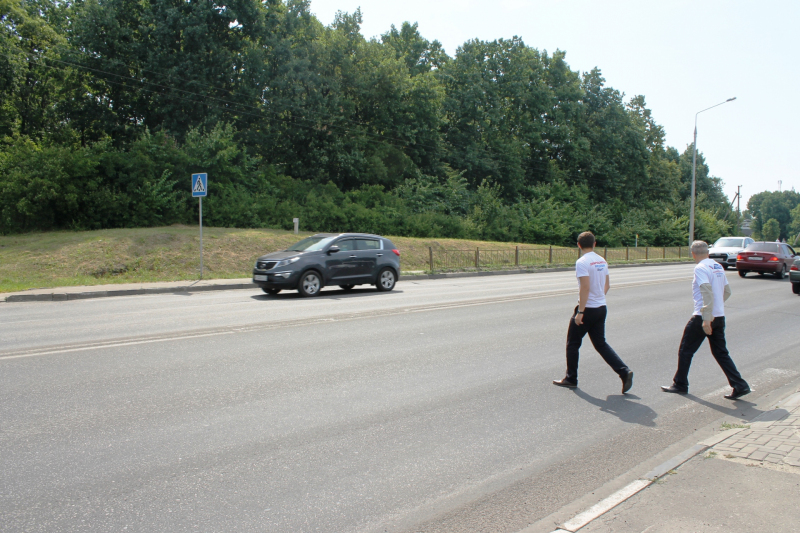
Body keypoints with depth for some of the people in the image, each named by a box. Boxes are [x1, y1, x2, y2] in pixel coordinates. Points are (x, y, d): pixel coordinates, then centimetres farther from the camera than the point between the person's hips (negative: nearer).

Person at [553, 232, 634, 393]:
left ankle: (571, 379, 16)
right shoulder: (602, 261, 8)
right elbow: (607, 285, 15)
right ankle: (624, 372, 2)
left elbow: (585, 287, -22)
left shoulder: (582, 262, -15)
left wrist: (580, 312, -20)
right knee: (601, 344, 14)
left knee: (573, 343, 8)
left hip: (587, 309, -7)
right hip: (601, 308, 7)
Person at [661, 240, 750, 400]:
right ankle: (740, 386, 9)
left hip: (702, 317, -7)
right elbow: (727, 291, 18)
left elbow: (707, 293, -23)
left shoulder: (700, 268, -13)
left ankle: (680, 384, 17)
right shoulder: (718, 267, 11)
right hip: (720, 316, 8)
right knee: (721, 352, 14)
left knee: (685, 351, 7)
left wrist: (706, 319, -25)